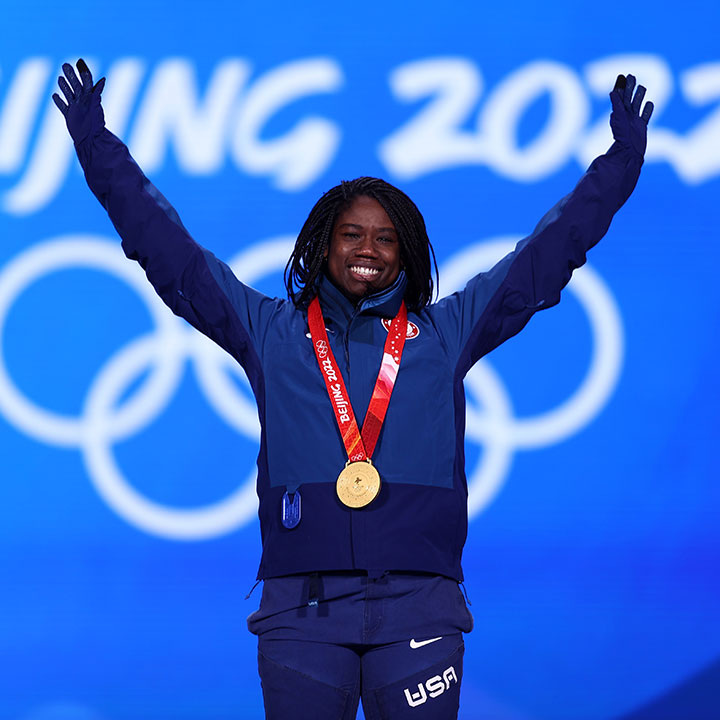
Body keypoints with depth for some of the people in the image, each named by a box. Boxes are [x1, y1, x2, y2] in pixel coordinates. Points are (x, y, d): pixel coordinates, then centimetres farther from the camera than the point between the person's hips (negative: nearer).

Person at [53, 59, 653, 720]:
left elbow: (547, 254, 17)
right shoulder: (271, 332, 14)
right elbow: (169, 251, 15)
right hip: (301, 608, 0)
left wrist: (622, 160, 15)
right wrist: (98, 148, 14)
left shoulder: (446, 332, 15)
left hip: (417, 605, 0)